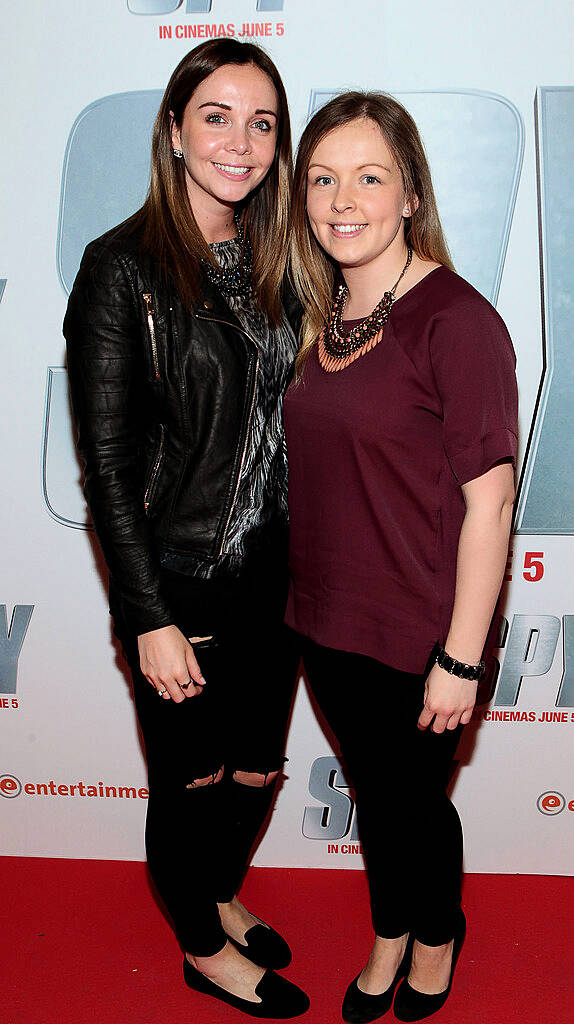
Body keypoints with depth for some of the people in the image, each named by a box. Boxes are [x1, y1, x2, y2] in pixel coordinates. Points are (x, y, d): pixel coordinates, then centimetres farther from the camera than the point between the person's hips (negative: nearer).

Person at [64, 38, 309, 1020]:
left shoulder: (265, 260, 5)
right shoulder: (121, 268, -15)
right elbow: (105, 462, -15)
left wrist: (304, 563, 10)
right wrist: (151, 619, -16)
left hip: (269, 572, 6)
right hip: (181, 582, -6)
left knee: (256, 766, 21)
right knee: (191, 778, 14)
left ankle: (221, 894, 49)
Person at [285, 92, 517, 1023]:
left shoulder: (457, 322, -19)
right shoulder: (324, 312, 3)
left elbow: (489, 501, -19)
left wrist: (461, 659, -17)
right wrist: (309, 595, 12)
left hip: (416, 635, -6)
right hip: (327, 621, 6)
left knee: (413, 800, 16)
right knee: (372, 789, 23)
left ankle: (437, 934, 47)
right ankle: (389, 937, 49)